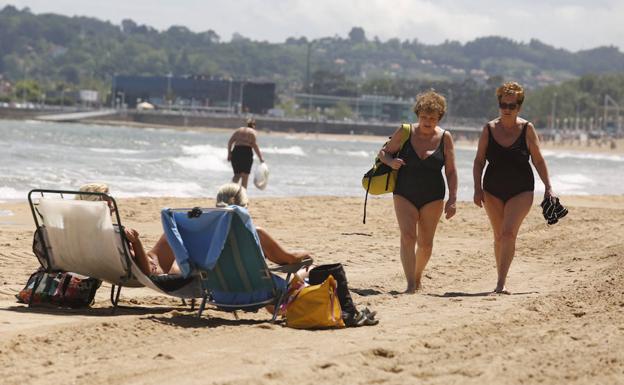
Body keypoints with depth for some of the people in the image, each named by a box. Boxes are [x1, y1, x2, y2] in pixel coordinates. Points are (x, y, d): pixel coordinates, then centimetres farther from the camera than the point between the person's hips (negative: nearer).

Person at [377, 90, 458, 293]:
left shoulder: (445, 137, -1)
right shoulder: (404, 133, -3)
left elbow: (451, 171, 1)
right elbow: (383, 152, 7)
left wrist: (452, 199, -5)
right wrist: (391, 161, -16)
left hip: (433, 198, 1)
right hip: (405, 194, -1)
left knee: (425, 243, 8)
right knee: (408, 237, -16)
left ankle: (418, 278, 32)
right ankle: (410, 284, -18)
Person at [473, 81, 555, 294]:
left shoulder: (527, 129, -4)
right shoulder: (489, 129, 0)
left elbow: (538, 160, 2)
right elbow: (479, 161, 3)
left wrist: (548, 187, -1)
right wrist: (477, 188, -6)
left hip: (521, 191, -3)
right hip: (493, 191, 3)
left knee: (509, 233, -17)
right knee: (499, 236, 9)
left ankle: (501, 283, -18)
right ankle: (501, 280, 22)